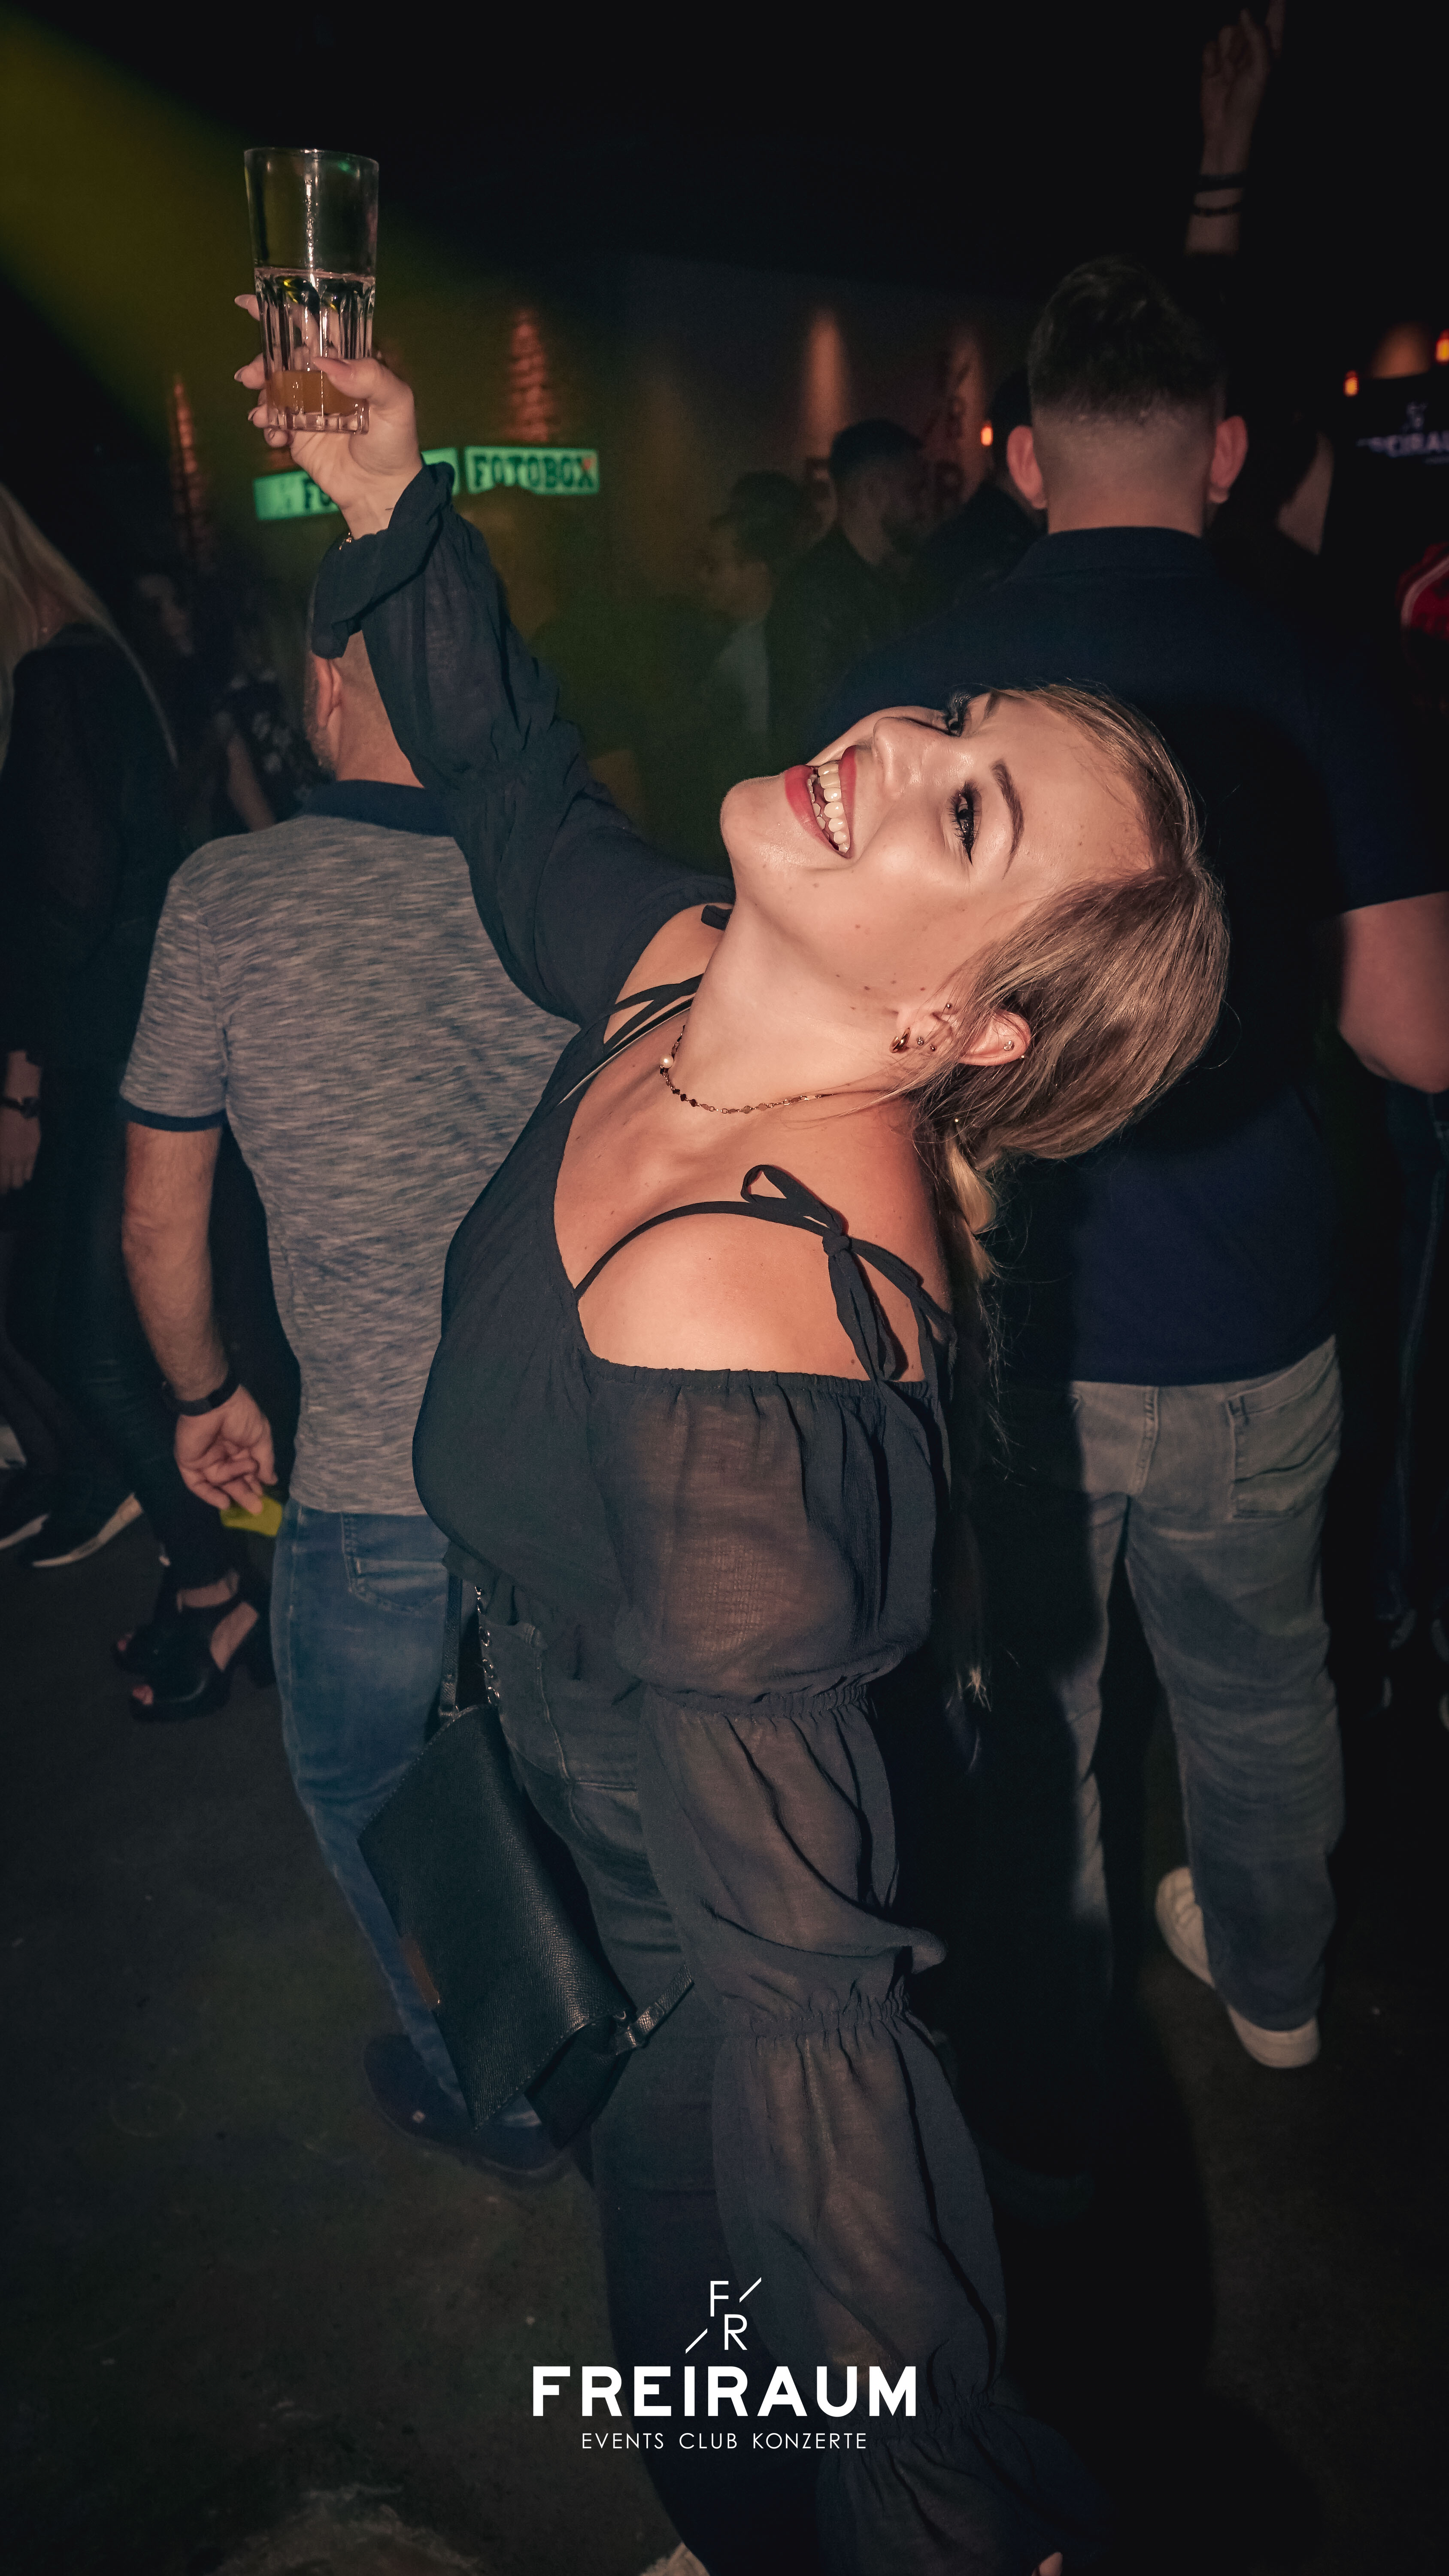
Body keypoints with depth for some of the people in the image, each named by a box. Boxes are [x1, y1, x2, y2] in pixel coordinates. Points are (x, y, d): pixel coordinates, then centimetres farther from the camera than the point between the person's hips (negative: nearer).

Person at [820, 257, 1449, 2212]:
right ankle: (1271, 1982, 51)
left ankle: (1042, 2122, 36)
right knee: (1258, 1684, 25)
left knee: (1027, 1720, 16)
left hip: (1006, 1322, -1)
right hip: (1250, 1329, 2)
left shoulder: (908, 691, -9)